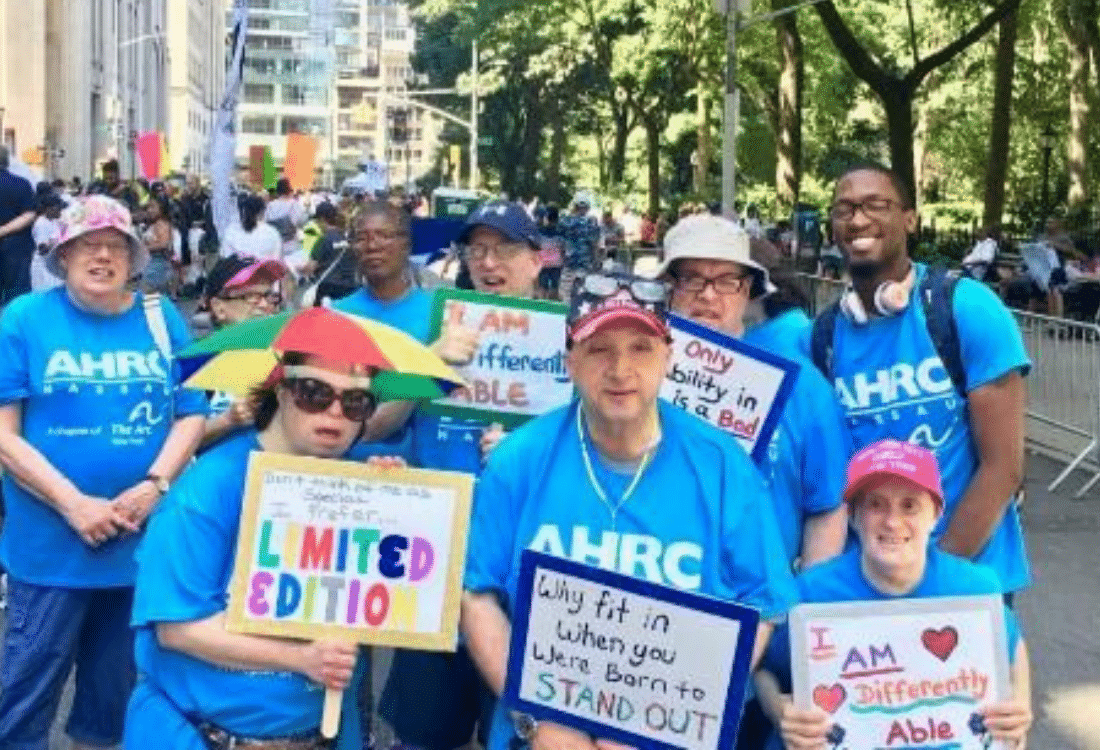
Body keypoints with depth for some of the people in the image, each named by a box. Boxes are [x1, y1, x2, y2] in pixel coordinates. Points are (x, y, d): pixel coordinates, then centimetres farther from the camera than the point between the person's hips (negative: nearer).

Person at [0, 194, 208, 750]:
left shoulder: (162, 319, 4)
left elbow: (192, 414, 2)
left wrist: (155, 485, -14)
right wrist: (73, 504, -17)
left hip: (142, 543, 3)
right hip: (49, 549, -3)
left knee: (114, 684, 18)